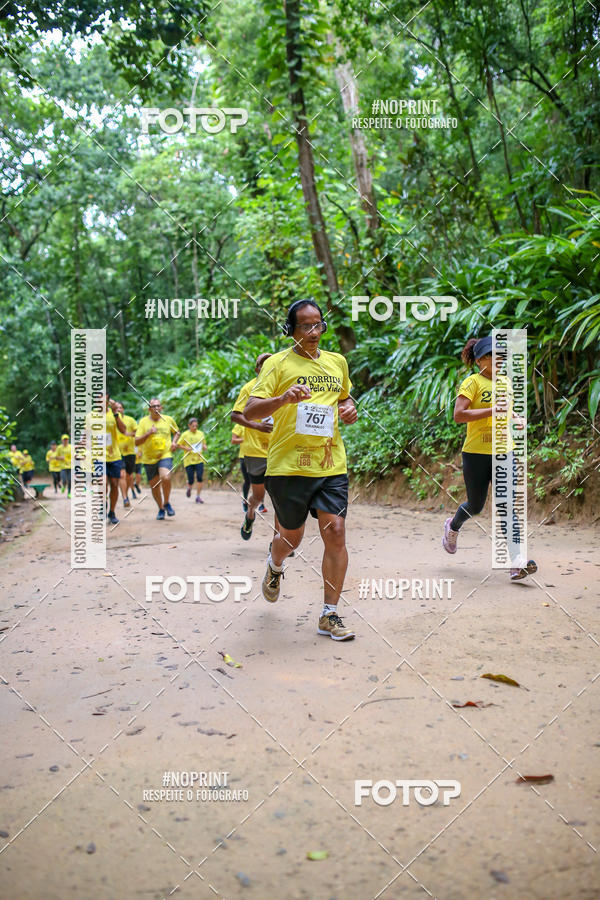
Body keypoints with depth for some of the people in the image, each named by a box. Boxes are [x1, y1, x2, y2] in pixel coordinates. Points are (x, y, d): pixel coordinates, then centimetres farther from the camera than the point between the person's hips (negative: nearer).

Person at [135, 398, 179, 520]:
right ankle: (161, 509, 30)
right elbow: (136, 442, -6)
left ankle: (166, 503, -3)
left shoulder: (169, 419, 3)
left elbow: (177, 432, 23)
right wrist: (148, 433, -20)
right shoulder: (143, 422, -2)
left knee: (165, 478, -26)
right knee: (154, 486, 9)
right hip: (149, 458, 1)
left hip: (165, 455, -1)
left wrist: (174, 441, 3)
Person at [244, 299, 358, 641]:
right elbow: (249, 411, -11)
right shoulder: (278, 363, -3)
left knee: (335, 533, -6)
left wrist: (350, 409, 5)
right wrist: (284, 398, -29)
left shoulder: (337, 362, 12)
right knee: (292, 536, 11)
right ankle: (275, 567, 49)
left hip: (331, 464, 3)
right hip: (288, 465, -3)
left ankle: (330, 616, 6)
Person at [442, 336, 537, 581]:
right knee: (476, 506, 11)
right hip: (476, 453, -4)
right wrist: (491, 411, -25)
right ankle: (453, 526, 44)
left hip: (503, 452, 4)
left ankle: (516, 563, -11)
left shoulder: (505, 382, 12)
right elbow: (458, 415, -18)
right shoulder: (473, 382, -8)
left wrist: (515, 417, 8)